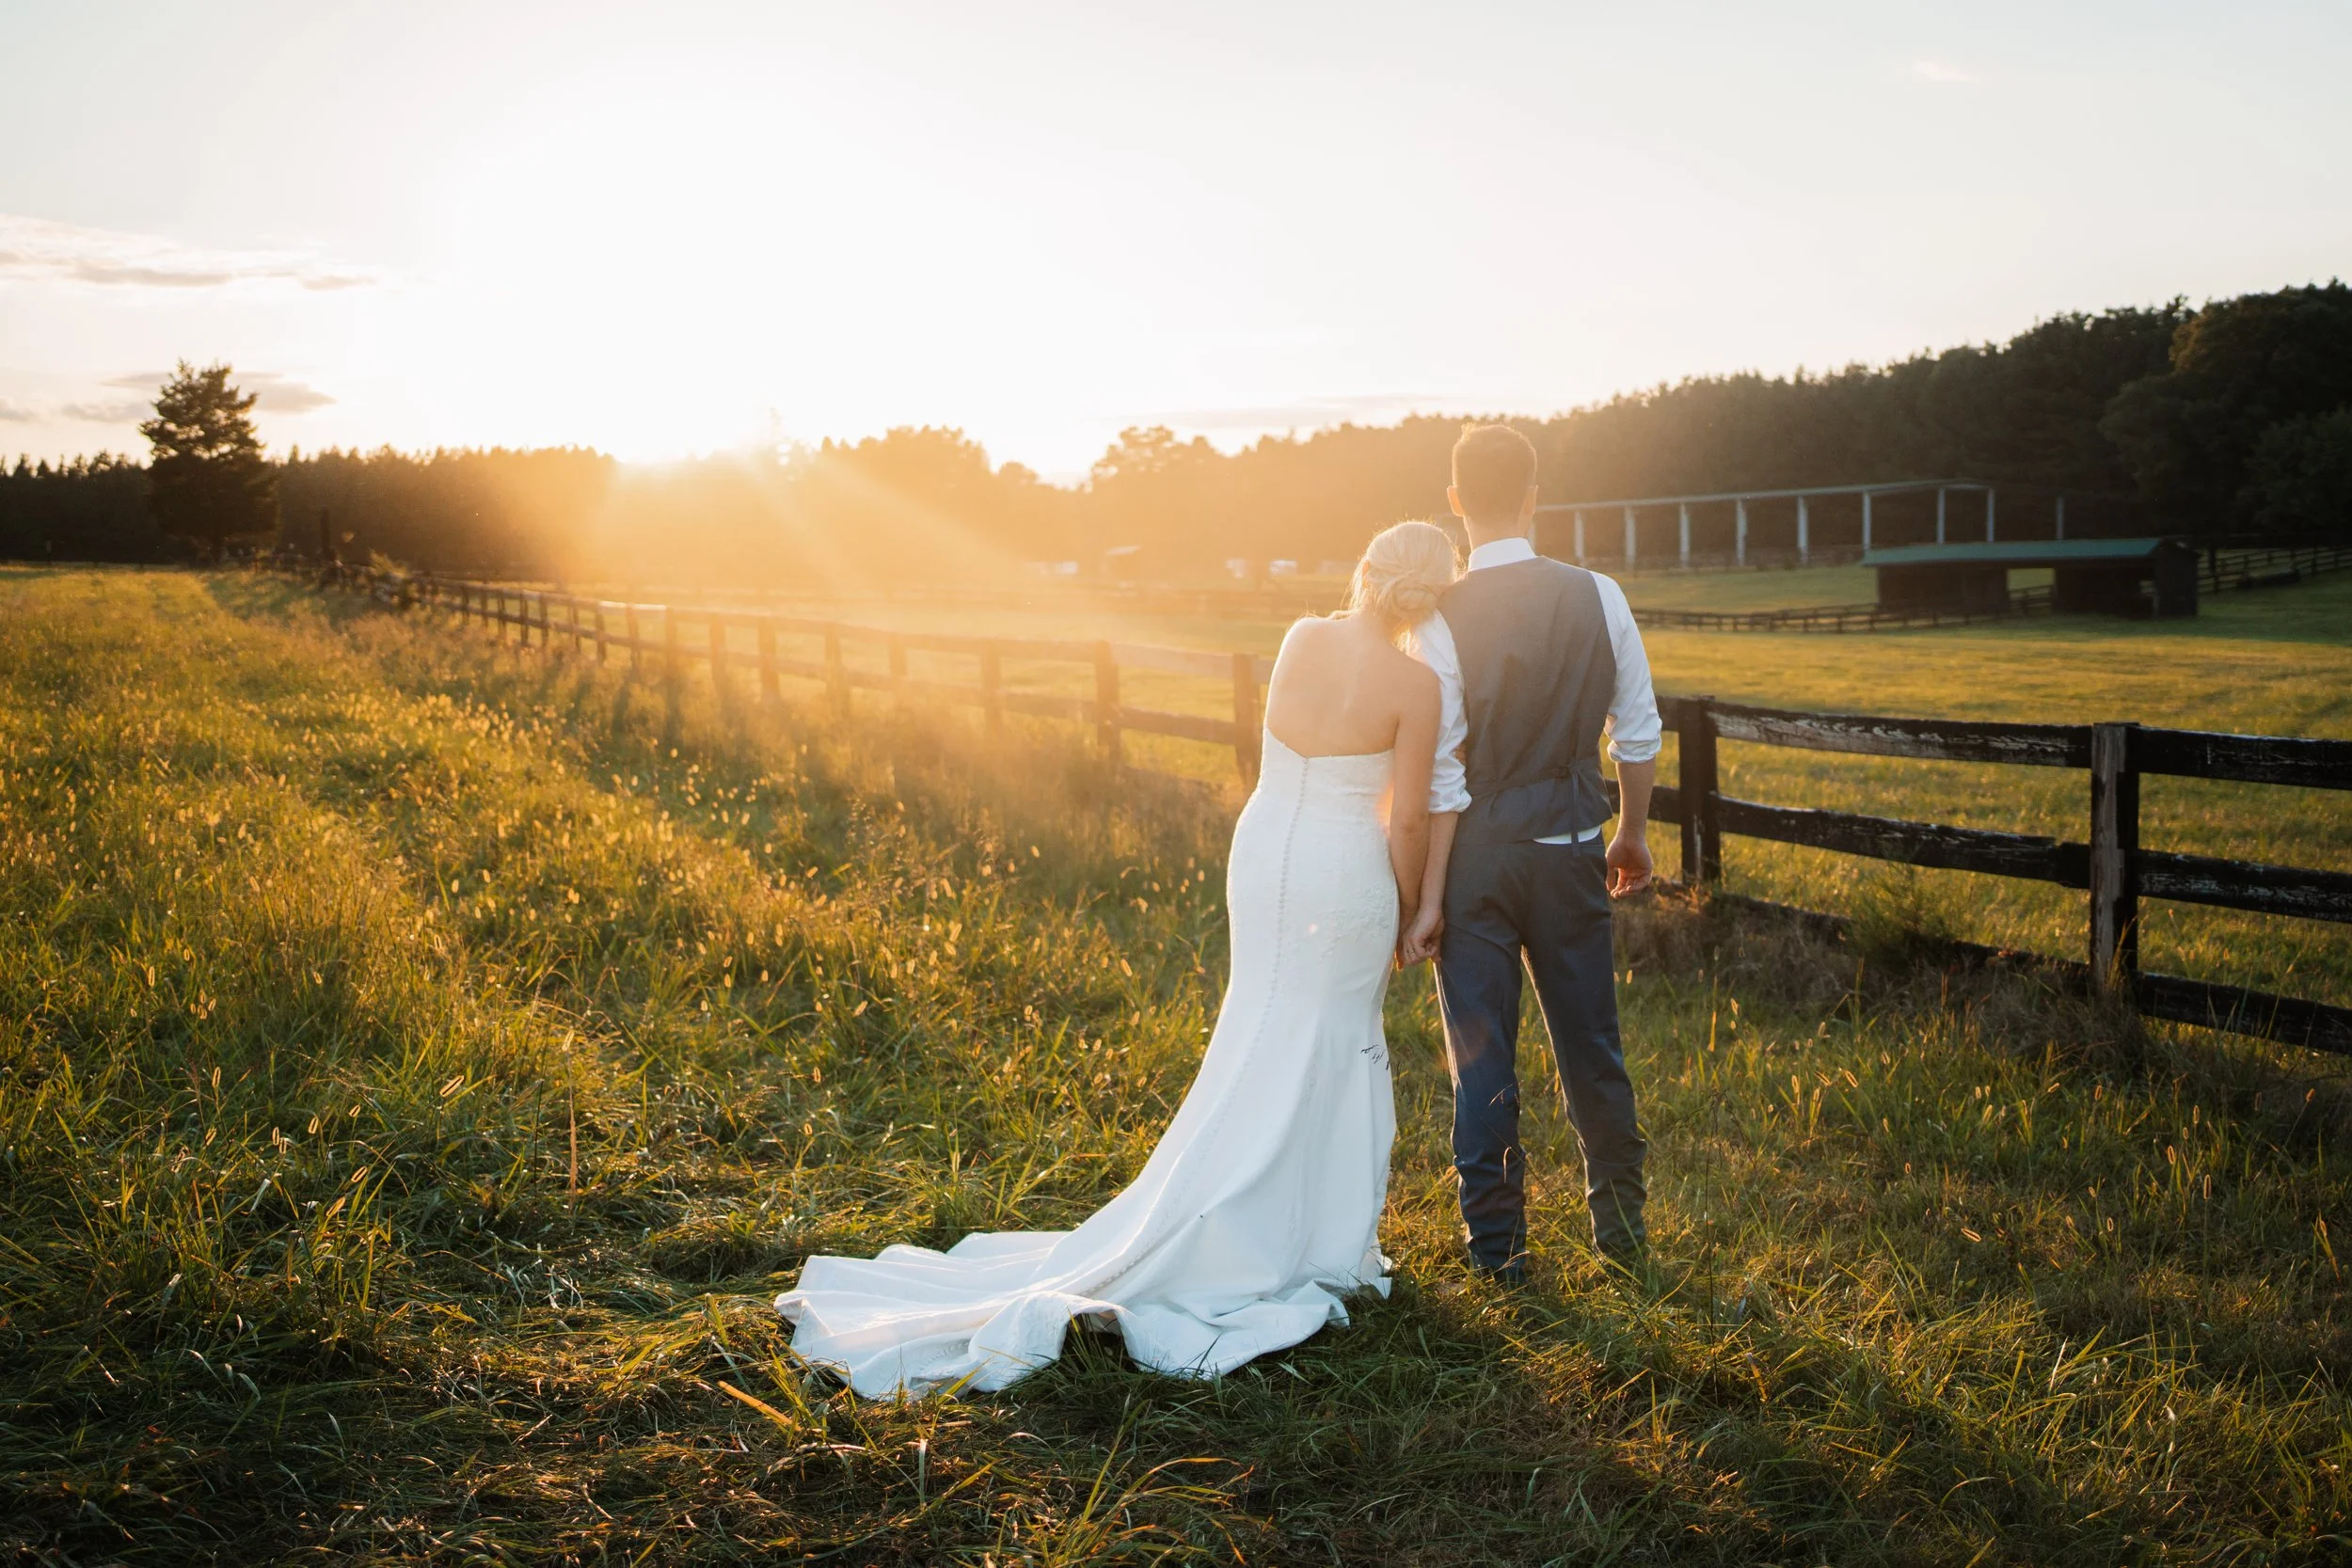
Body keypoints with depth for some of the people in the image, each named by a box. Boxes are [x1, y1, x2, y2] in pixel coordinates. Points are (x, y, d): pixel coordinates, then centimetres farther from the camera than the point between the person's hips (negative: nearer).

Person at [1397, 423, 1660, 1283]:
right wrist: (1632, 834, 16)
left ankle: (1496, 1243, 18)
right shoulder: (1597, 597, -5)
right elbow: (1639, 734, 1)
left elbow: (1440, 776, -13)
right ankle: (1619, 1220, 29)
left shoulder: (1442, 621, -13)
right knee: (1589, 1038, 16)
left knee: (1482, 1050, 8)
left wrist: (1429, 899, -8)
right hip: (1572, 843, 3)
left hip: (1477, 850, -3)